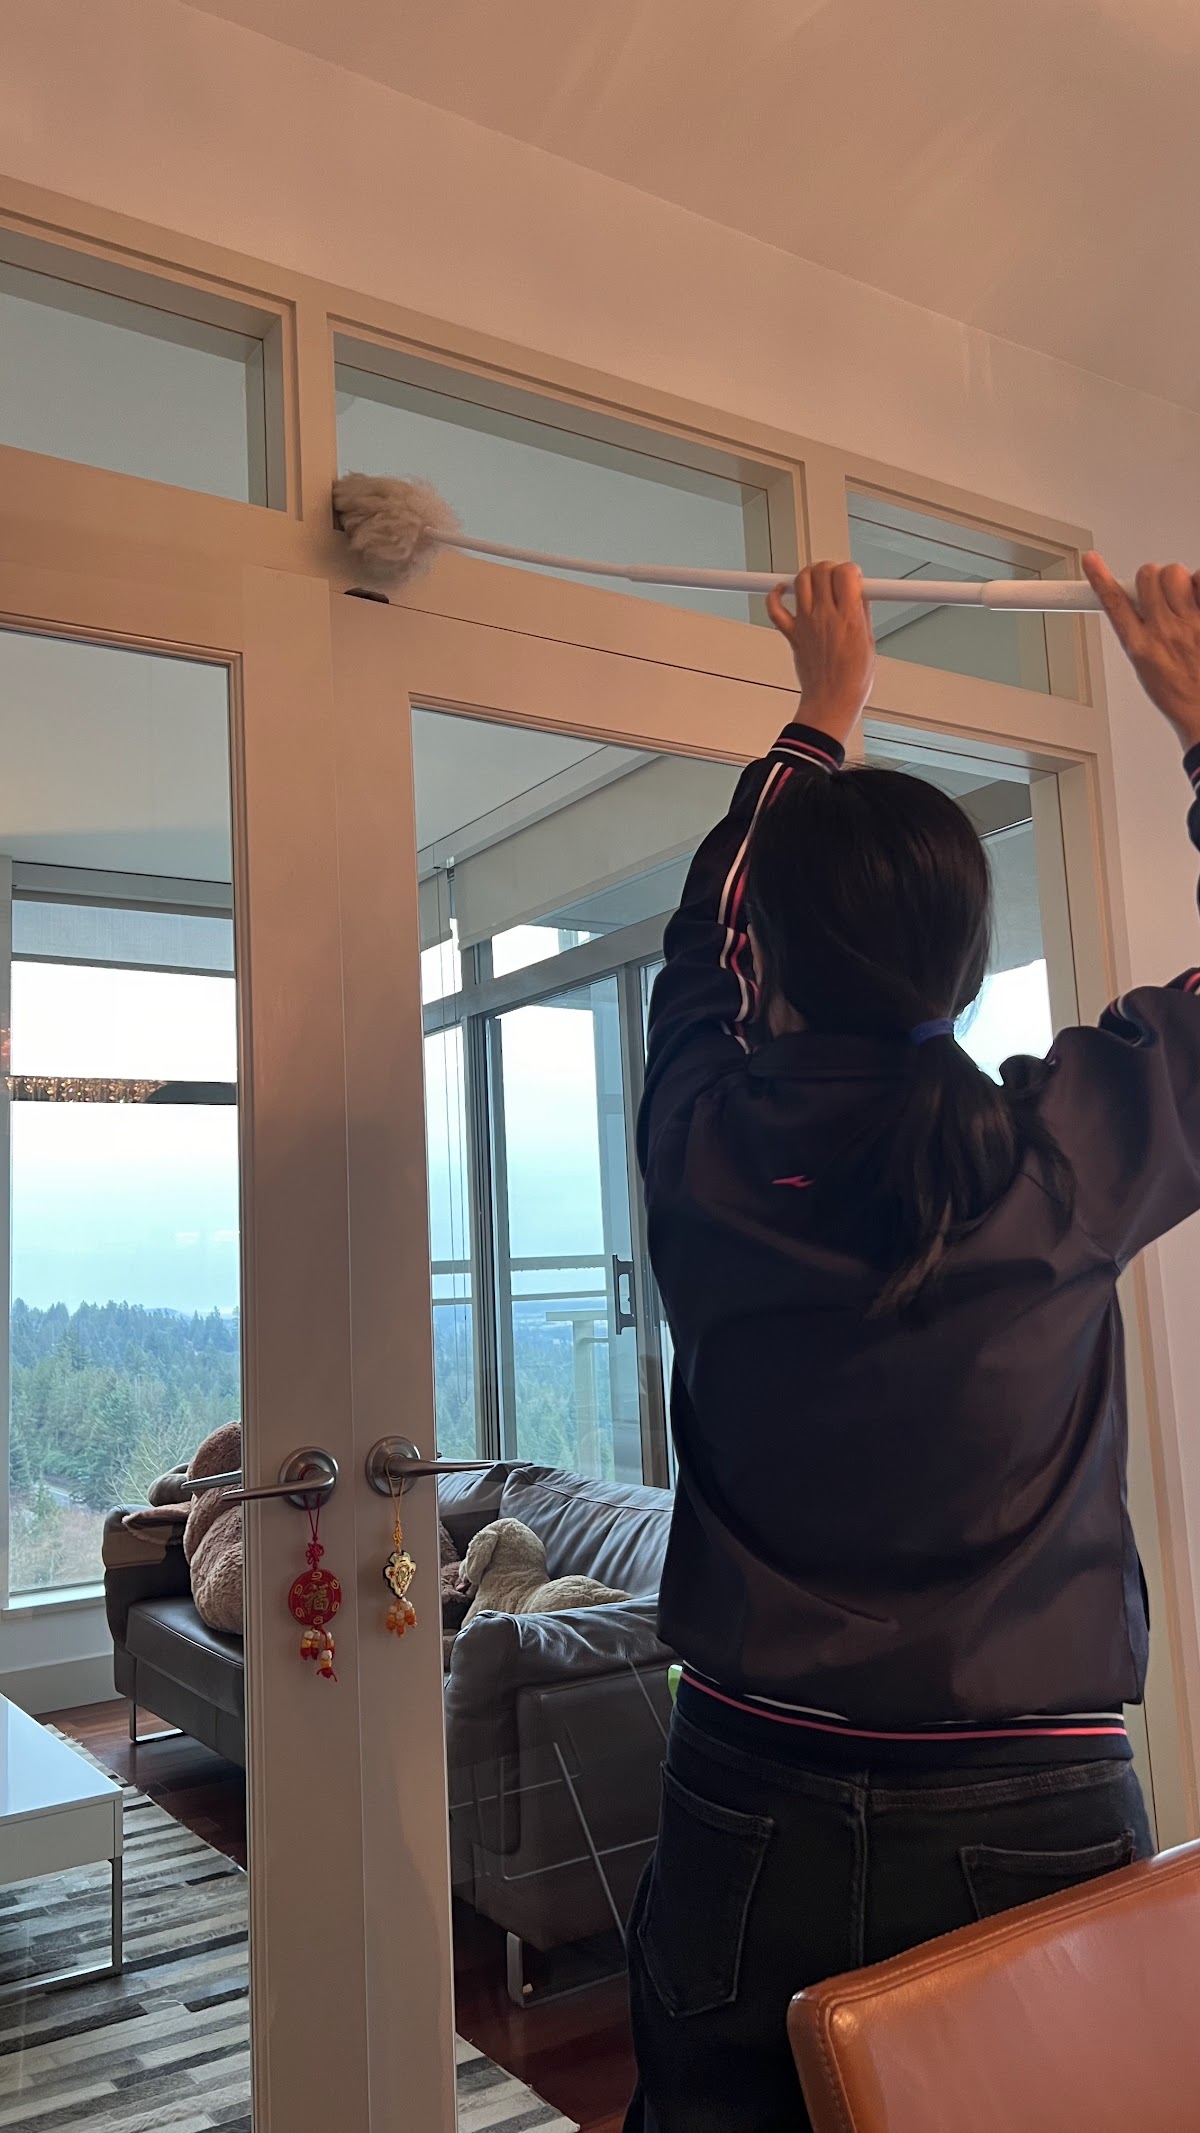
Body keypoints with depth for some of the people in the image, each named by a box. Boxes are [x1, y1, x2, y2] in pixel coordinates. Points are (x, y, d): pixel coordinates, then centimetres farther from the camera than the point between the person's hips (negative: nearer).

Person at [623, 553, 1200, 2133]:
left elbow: (706, 932, 10)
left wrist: (823, 714, 24)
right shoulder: (1067, 1157, -15)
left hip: (756, 1820, 1)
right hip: (1040, 1826, 0)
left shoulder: (705, 1151, -11)